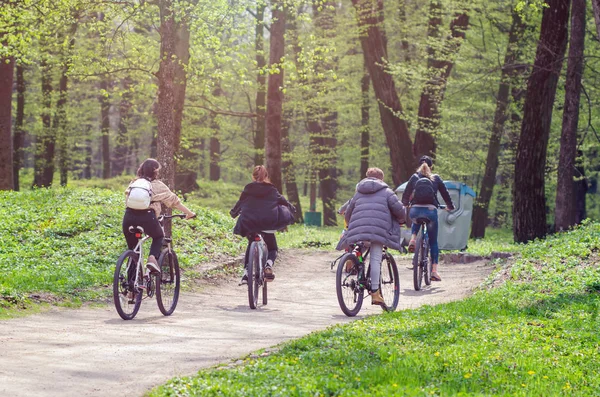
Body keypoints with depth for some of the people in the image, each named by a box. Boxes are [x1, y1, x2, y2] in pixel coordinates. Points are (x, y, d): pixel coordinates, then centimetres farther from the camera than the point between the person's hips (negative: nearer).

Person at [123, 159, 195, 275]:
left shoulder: (133, 183, 23)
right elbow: (174, 201, 16)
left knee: (132, 248, 17)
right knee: (159, 236, 27)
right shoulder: (158, 185, 13)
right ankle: (152, 258, 1)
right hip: (147, 216, -3)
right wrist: (189, 213, 26)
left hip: (129, 217, 3)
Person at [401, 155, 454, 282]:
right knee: (433, 241, 11)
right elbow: (445, 193, 14)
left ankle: (413, 239, 11)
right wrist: (450, 207, 30)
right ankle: (434, 270, 5)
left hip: (415, 211, 1)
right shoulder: (436, 178, 10)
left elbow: (406, 194, 16)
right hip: (431, 211, -1)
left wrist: (405, 204, 37)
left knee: (416, 222, 39)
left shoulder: (414, 177, 11)